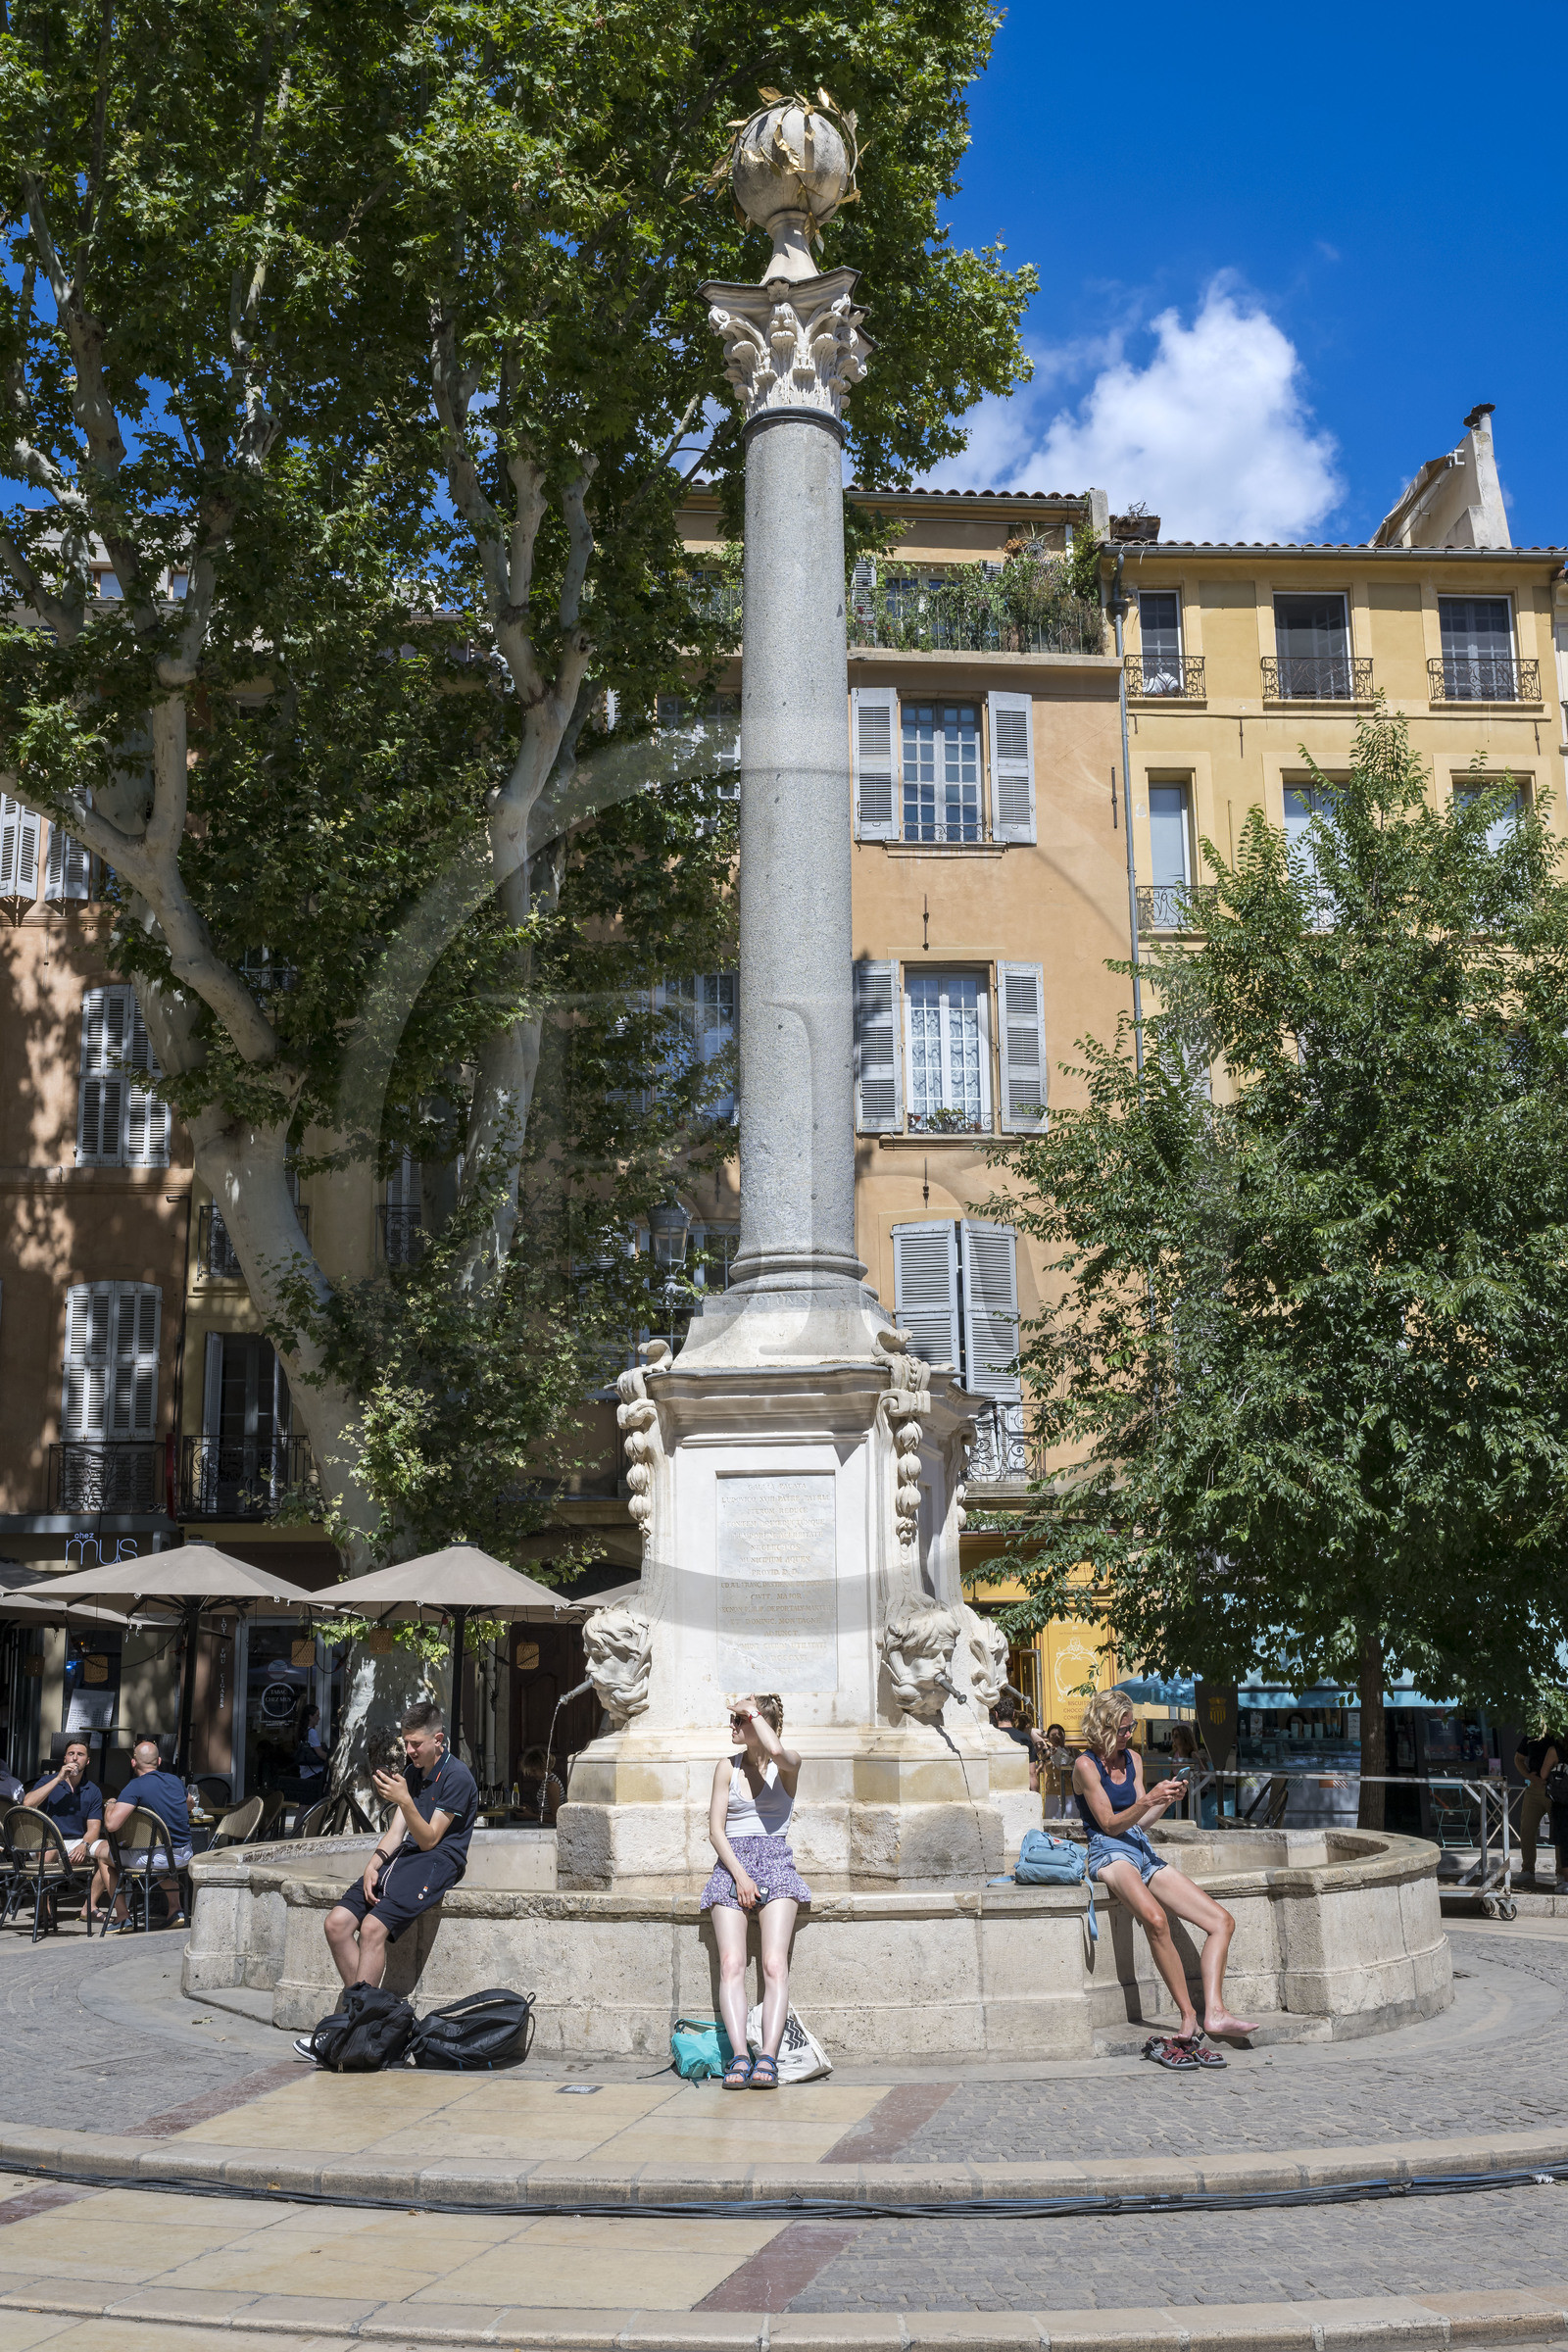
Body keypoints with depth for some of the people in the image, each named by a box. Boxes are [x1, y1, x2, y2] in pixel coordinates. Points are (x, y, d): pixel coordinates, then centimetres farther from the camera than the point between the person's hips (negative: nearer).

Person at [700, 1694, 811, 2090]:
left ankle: (768, 2058, -24)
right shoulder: (727, 1766, 14)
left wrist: (753, 1712, -7)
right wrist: (740, 1875, -6)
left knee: (775, 1963, -19)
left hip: (775, 1863, -2)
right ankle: (739, 2057, -24)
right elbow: (716, 1829, 8)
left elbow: (776, 1751, -22)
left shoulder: (787, 1765, 5)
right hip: (731, 1864, 2)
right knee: (731, 1963, -17)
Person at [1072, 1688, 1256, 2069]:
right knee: (1155, 1918, -38)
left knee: (1222, 1921, -7)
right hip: (1109, 1854, -8)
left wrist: (1166, 1799, -3)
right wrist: (1148, 1800, -20)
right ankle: (1189, 2020, -32)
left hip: (1143, 1852, 8)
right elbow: (1110, 1825, -8)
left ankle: (1214, 2012, -19)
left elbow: (1140, 1821, 15)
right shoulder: (1086, 1766, -5)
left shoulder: (1133, 1759, 16)